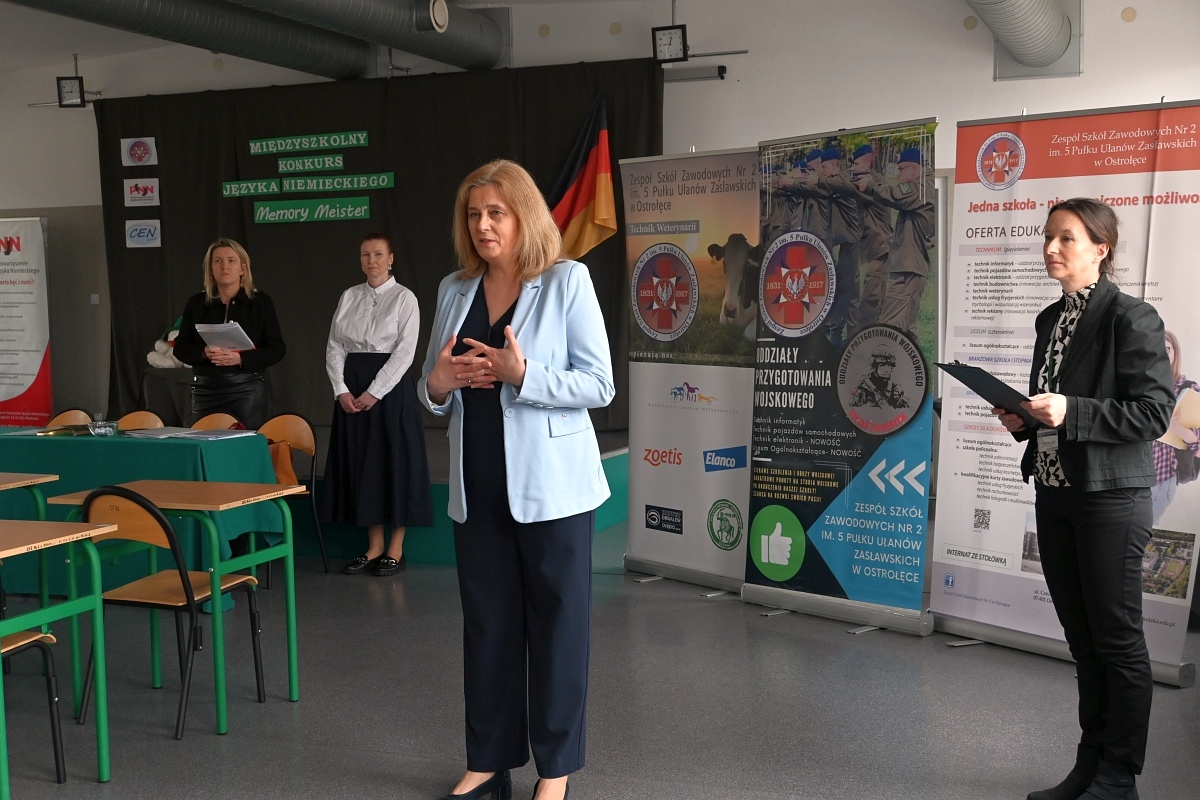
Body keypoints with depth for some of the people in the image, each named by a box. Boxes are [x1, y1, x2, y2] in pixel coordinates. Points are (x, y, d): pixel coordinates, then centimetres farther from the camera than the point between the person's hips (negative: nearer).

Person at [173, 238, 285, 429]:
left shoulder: (260, 301, 2)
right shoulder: (196, 303, 10)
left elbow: (277, 349, -1)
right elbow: (180, 348, 10)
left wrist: (240, 358, -15)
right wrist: (205, 353, -11)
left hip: (247, 389, -2)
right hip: (204, 389, 2)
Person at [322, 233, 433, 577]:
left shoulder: (404, 298, -4)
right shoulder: (348, 297, 10)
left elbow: (405, 352, -11)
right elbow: (334, 347, 7)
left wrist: (374, 392, -16)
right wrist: (341, 390, -6)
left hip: (390, 388, -5)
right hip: (351, 390, 5)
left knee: (394, 462, 0)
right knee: (361, 464, 6)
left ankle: (395, 549, 9)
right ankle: (374, 547, 16)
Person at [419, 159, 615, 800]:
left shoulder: (567, 281, -5)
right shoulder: (454, 290, 9)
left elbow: (599, 386, -11)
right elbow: (435, 393, 15)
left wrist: (522, 374, -24)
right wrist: (436, 385, -8)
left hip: (550, 483, -4)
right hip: (478, 487, 5)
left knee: (556, 622, 5)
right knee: (486, 623, 11)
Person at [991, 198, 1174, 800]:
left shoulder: (1130, 318, -10)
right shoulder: (1050, 319, 13)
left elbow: (1154, 412, -15)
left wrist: (1071, 412, -23)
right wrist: (1022, 418, 2)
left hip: (1110, 499, -7)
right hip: (1054, 495, 7)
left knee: (1116, 638, 3)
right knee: (1081, 637, 14)